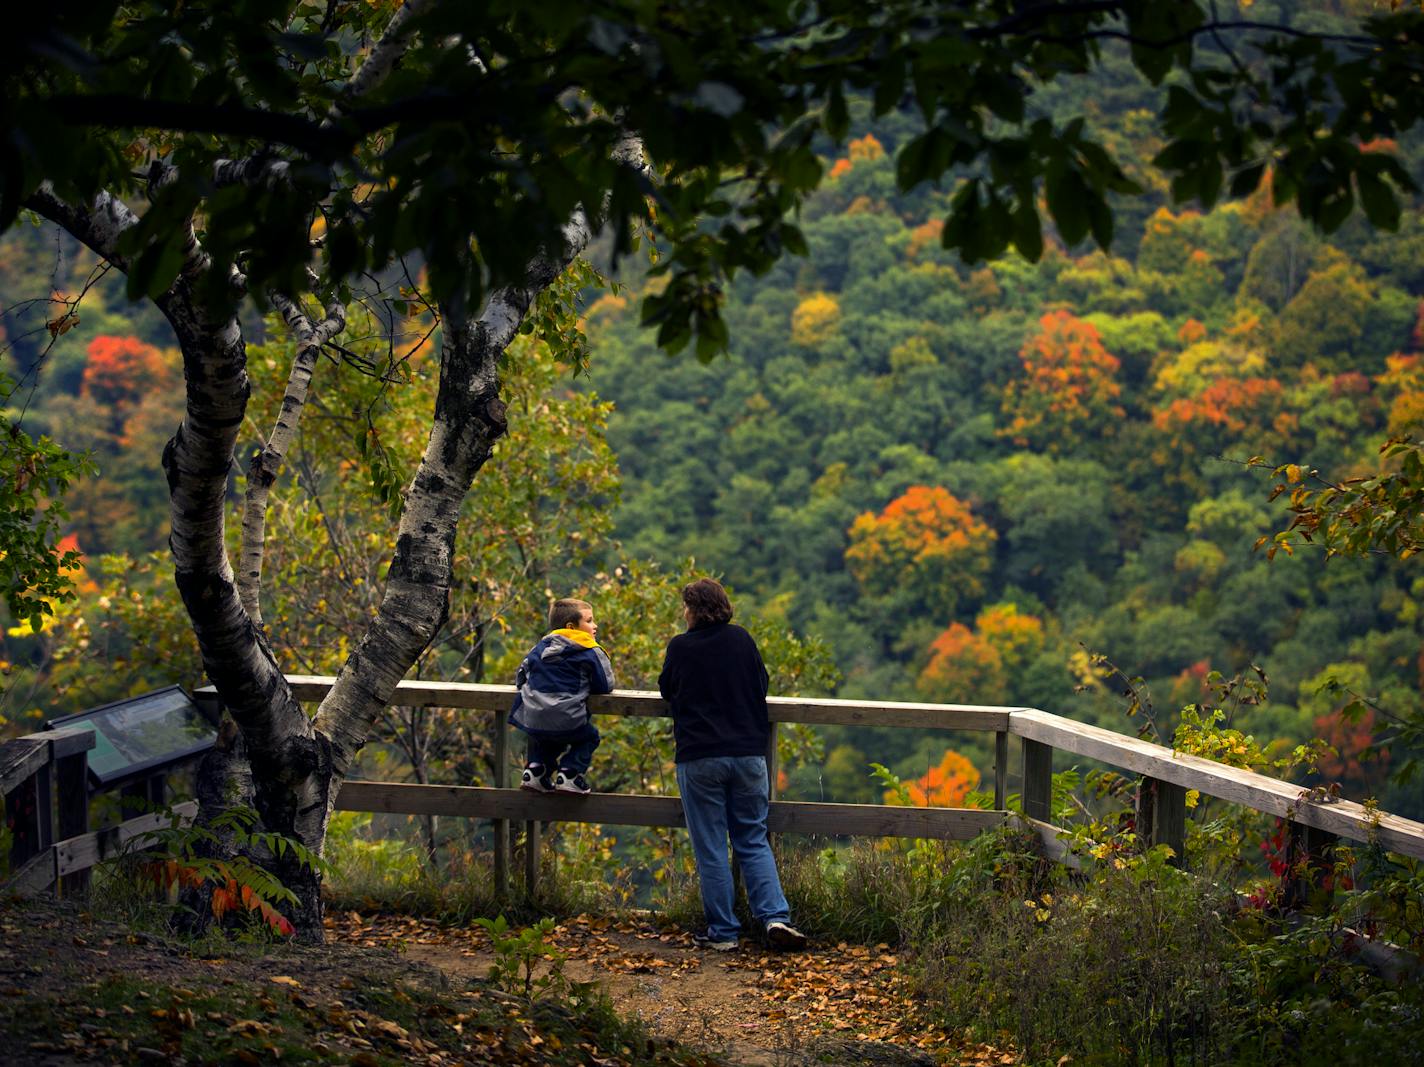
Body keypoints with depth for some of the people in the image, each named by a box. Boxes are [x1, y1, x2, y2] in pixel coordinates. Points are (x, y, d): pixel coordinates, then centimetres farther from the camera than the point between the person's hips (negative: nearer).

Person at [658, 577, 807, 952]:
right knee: (754, 842, 11)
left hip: (699, 759, -3)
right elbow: (762, 685, 16)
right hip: (748, 754, 3)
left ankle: (722, 932, 4)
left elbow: (667, 691, 12)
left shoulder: (680, 647, -4)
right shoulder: (741, 639, 4)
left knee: (710, 849, 3)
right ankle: (775, 917, -5)